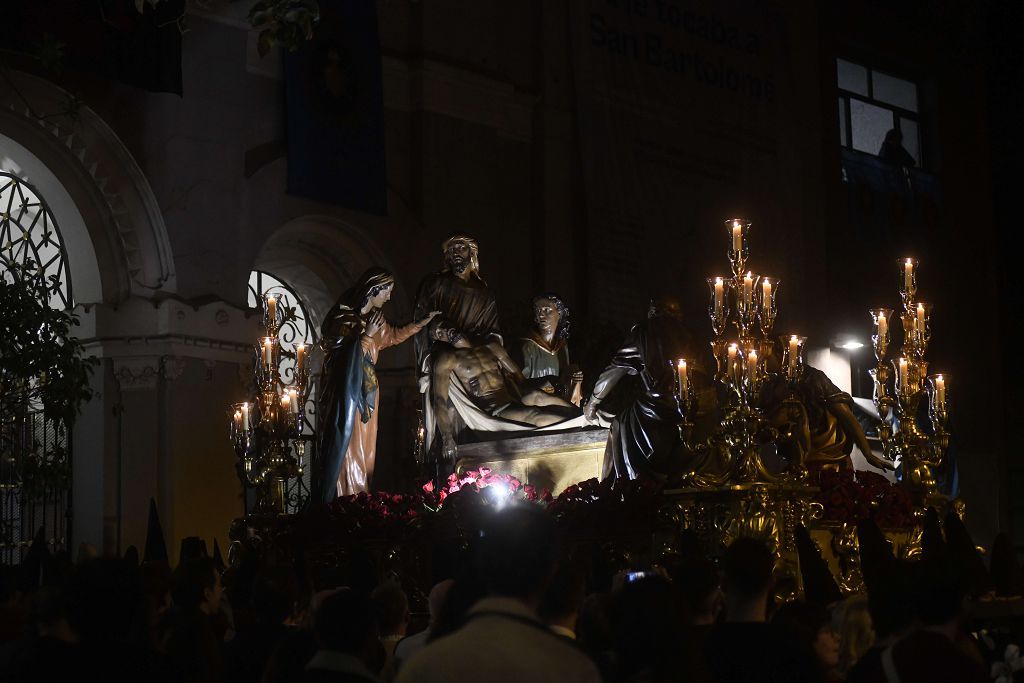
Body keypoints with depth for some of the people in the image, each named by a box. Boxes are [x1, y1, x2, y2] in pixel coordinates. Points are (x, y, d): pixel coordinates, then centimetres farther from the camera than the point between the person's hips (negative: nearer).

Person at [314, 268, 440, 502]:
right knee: (346, 448, -11)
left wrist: (422, 322, 28)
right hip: (345, 393, -8)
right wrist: (367, 335, -18)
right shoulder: (342, 317, -13)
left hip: (367, 392, 8)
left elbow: (393, 336, 29)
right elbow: (345, 357, -16)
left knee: (365, 451, 6)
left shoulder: (374, 317, 10)